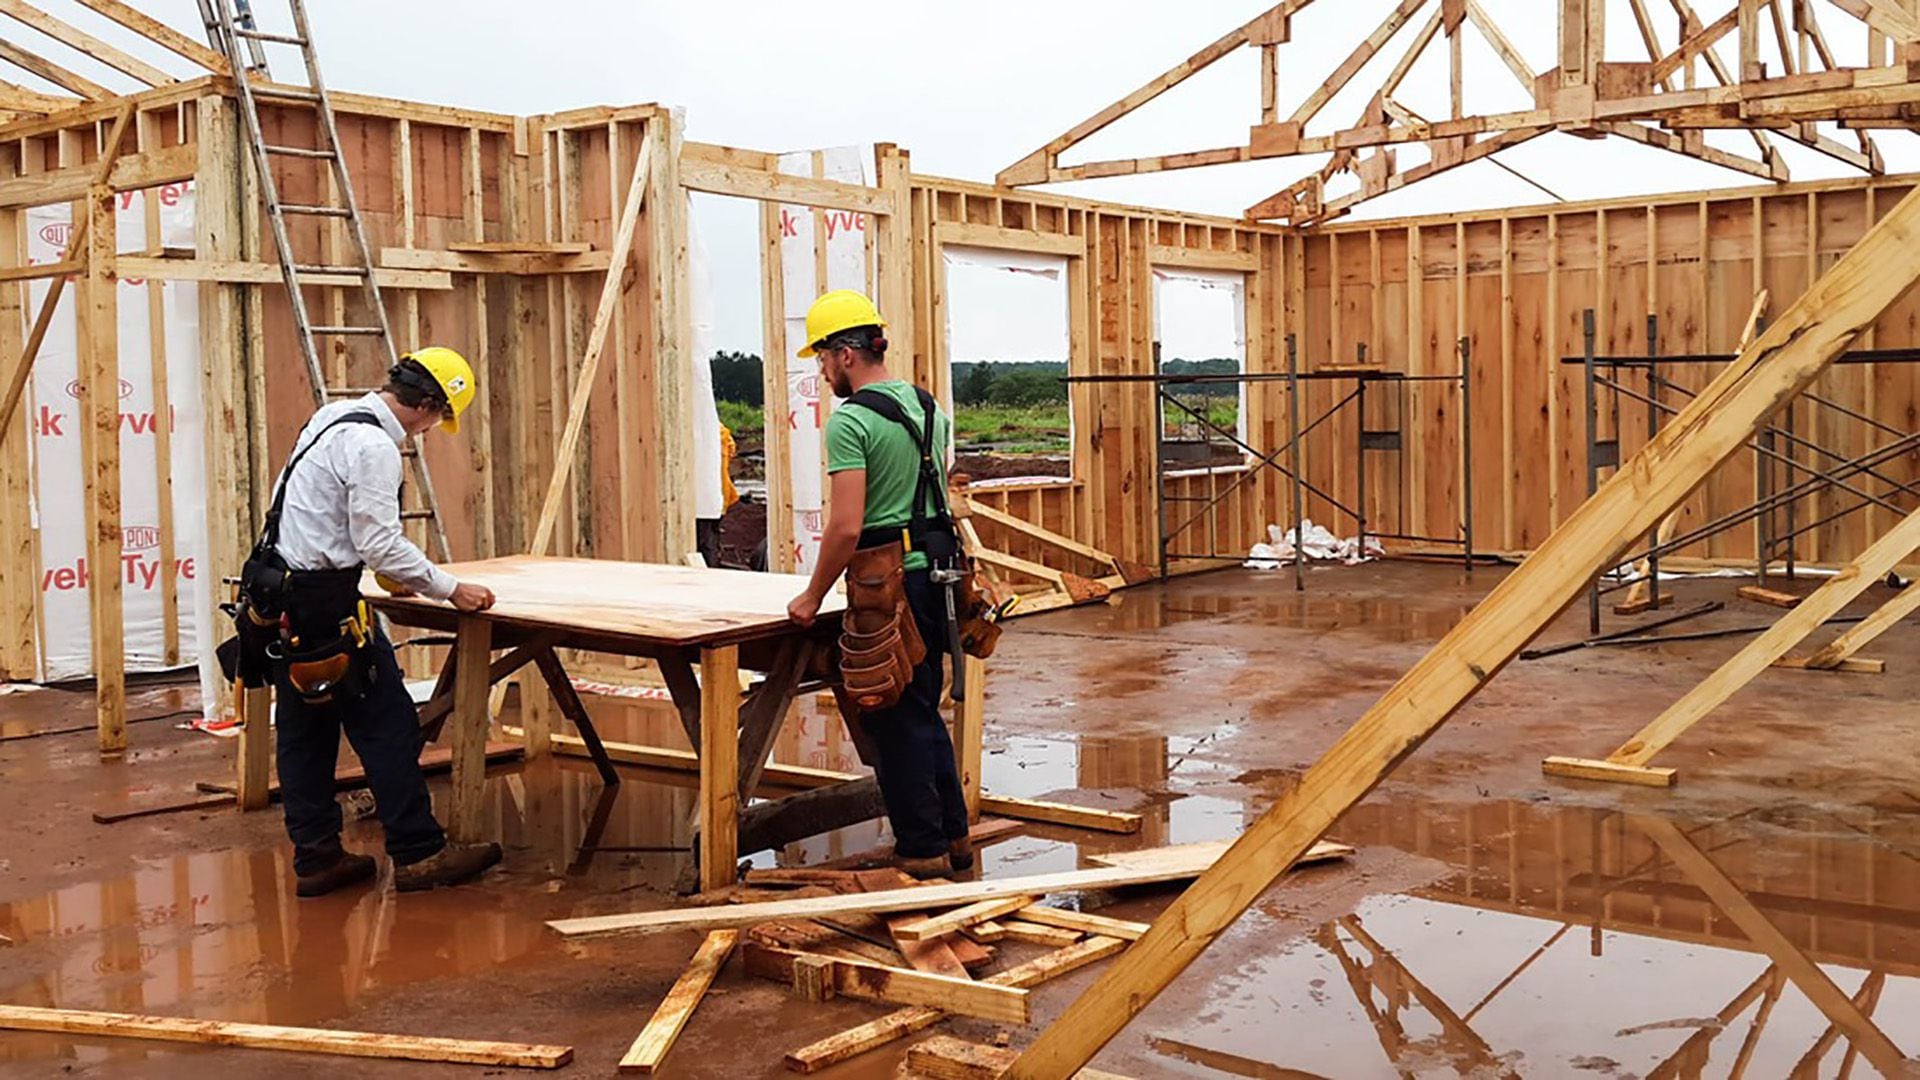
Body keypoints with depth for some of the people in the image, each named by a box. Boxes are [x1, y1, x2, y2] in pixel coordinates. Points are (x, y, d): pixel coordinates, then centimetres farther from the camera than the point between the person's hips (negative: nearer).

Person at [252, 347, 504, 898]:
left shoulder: (333, 416, 13)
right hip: (323, 600, -10)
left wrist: (389, 571, 25)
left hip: (279, 593, 10)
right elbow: (381, 544, -20)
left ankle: (316, 858, 18)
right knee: (388, 725, -3)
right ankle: (419, 853, 2)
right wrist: (450, 589, -11)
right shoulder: (374, 445, -17)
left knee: (304, 729, 12)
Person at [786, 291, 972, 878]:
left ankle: (922, 847, 9)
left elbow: (846, 527, -20)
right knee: (925, 711, 18)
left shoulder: (851, 420, -15)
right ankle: (953, 834, 24)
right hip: (936, 573, 9)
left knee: (894, 719, 2)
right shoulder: (927, 406, 12)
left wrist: (813, 596, -9)